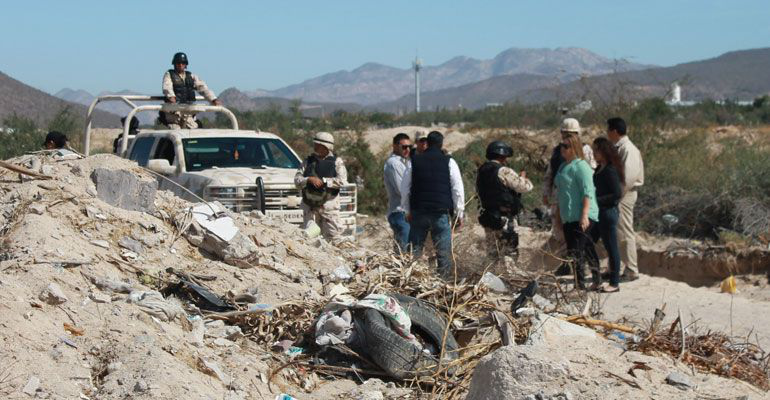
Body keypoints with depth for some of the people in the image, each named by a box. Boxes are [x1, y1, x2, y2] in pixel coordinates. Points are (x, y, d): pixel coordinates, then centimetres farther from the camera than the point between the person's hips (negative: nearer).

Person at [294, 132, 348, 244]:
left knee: (334, 238, -4)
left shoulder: (336, 162, 3)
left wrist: (323, 181, -15)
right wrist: (309, 180, -16)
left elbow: (342, 181, -11)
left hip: (329, 206, -3)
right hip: (309, 206, 3)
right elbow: (297, 180, 3)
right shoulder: (308, 161, 11)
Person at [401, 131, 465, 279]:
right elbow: (458, 190, -1)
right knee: (443, 251, 0)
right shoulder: (449, 162, 0)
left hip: (418, 212, 2)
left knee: (414, 250, 8)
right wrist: (459, 213, 6)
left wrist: (407, 211, 19)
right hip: (441, 212, -2)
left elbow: (405, 189, 11)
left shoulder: (414, 161, 7)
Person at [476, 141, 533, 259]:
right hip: (504, 218, -7)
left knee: (492, 252, 16)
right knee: (509, 253, -1)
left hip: (487, 217, 7)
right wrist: (523, 177, 7)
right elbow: (525, 187, -16)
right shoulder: (504, 172, -17)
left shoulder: (481, 171, 6)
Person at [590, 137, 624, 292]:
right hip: (598, 213, 10)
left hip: (608, 213, -10)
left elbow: (617, 194, -21)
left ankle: (614, 283, 9)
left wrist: (597, 201, -20)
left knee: (611, 248, 0)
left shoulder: (610, 170, -17)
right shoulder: (599, 169, 10)